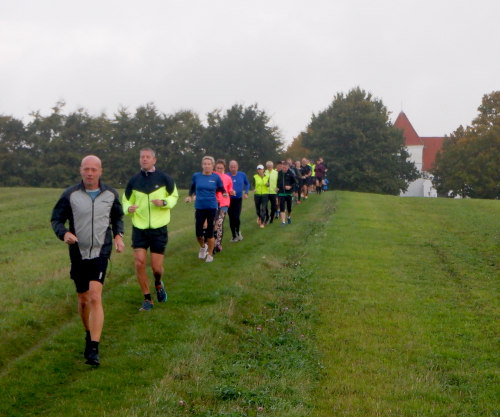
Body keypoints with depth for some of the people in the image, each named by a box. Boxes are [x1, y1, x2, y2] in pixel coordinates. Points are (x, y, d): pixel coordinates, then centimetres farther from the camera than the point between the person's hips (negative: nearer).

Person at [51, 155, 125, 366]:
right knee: (83, 300, 12)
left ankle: (93, 349, -19)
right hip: (78, 253, 1)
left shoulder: (110, 195, 4)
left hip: (101, 252, -1)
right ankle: (89, 334, 39)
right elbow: (56, 219, 2)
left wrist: (118, 235, 3)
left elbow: (118, 217, 21)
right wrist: (64, 233, -19)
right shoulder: (70, 195, -2)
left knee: (95, 297, -16)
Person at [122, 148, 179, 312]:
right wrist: (128, 208, -13)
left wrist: (164, 202, -15)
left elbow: (174, 196, 7)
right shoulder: (134, 181, 3)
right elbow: (126, 200, 12)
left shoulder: (164, 178, -2)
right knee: (139, 263, -8)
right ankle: (147, 300, 8)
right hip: (139, 228, 1)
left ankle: (158, 284, 37)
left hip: (159, 229, -1)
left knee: (157, 267, 0)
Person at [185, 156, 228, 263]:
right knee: (198, 232, -1)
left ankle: (210, 254, 20)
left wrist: (224, 193, -11)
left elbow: (221, 188, 10)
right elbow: (192, 187, 19)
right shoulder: (196, 176, 1)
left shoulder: (216, 177, -3)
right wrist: (189, 196, 4)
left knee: (209, 233, 1)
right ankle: (202, 247, 32)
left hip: (212, 207, -1)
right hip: (199, 207, 1)